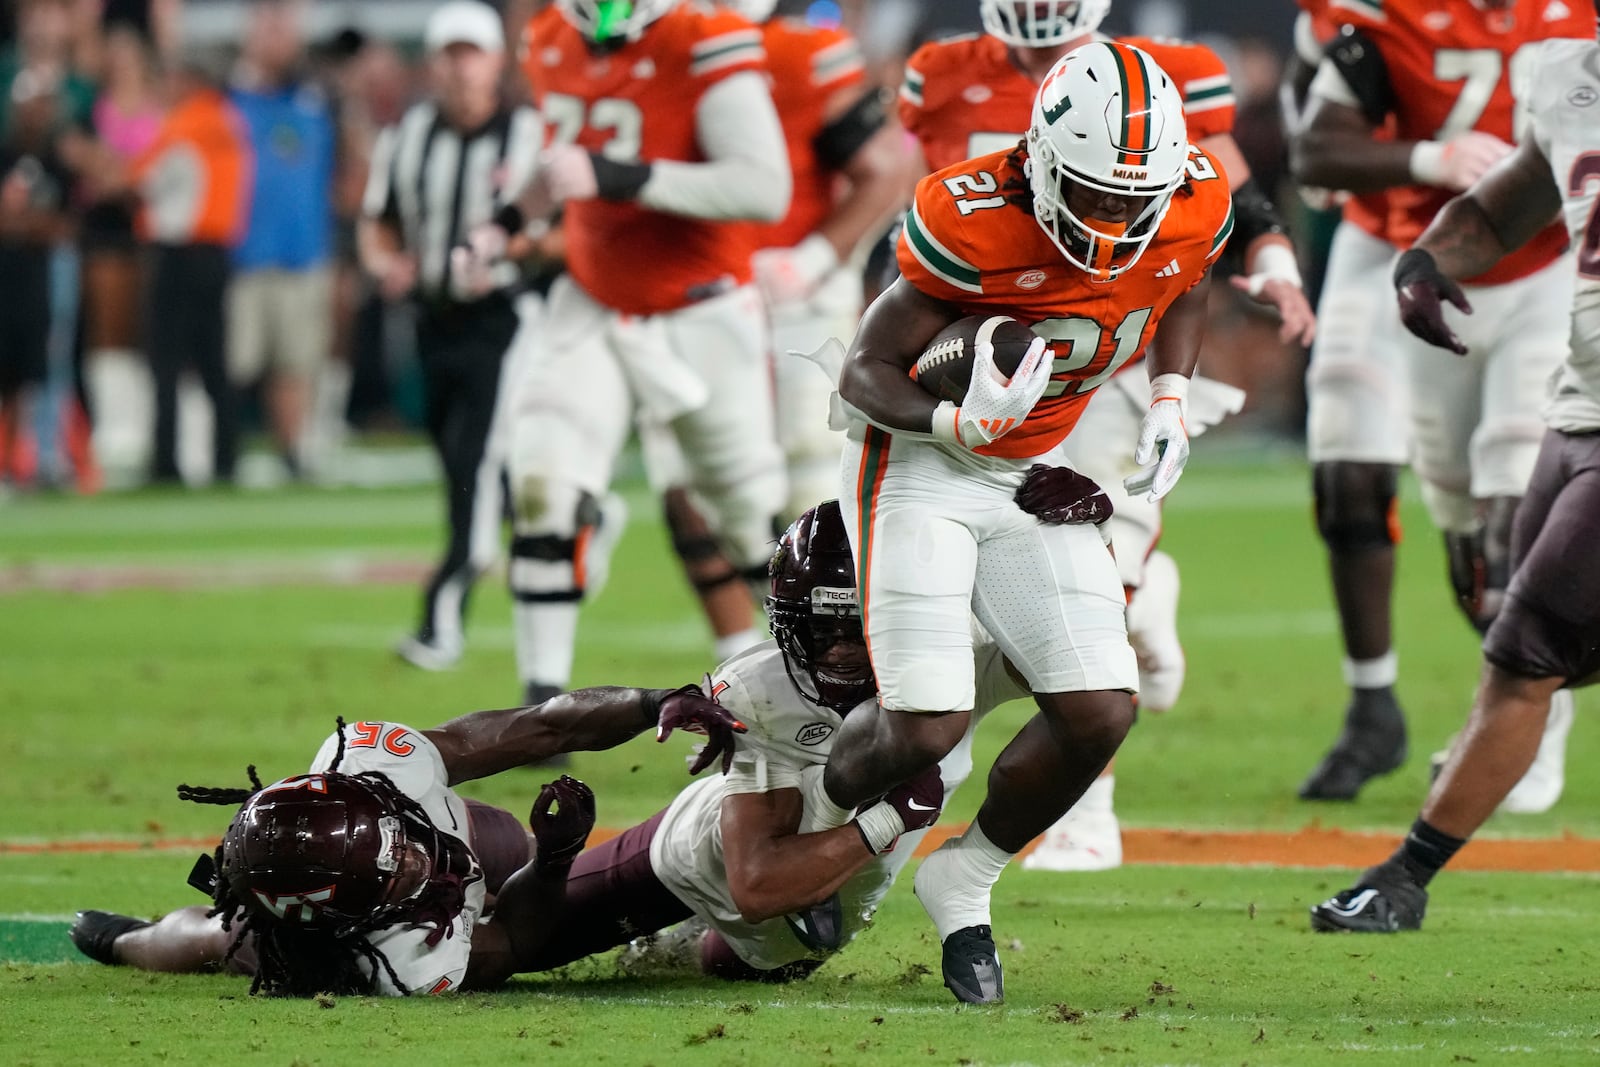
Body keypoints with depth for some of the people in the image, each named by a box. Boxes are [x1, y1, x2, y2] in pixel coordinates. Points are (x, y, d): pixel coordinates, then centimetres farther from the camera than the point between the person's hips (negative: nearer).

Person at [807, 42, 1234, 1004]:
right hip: (923, 467, -5)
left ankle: (962, 884, 15)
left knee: (1101, 714, -9)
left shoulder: (1195, 209, -12)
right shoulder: (975, 222, -28)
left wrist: (1170, 402, -1)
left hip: (1036, 479, 5)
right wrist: (959, 424, -37)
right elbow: (865, 374, -18)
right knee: (926, 731, -17)